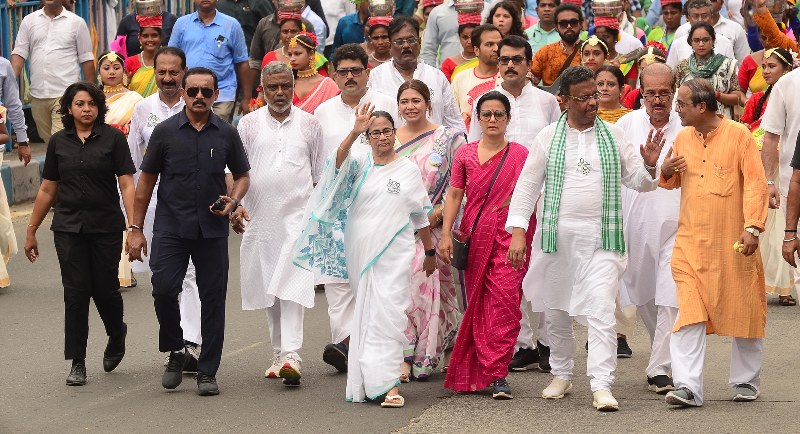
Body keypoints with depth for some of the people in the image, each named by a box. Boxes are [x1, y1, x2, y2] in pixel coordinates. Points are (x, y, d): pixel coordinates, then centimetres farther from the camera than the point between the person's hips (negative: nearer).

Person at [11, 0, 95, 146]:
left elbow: (86, 59, 4)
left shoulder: (77, 23, 3)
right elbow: (19, 53, 4)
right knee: (48, 141, 12)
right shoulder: (29, 21, 10)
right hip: (38, 95, 4)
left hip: (65, 95, -4)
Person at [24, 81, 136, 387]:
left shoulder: (113, 138, -2)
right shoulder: (59, 142, 7)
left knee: (105, 289, 2)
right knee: (76, 292, -3)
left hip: (106, 227, -2)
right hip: (69, 228, 2)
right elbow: (47, 190, 13)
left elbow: (127, 185, -7)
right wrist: (32, 230, 12)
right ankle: (77, 362, 3)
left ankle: (117, 334, 35)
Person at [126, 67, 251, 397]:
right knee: (163, 289, -15)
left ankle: (207, 372, 11)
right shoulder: (165, 132, 2)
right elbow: (146, 180, 7)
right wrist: (136, 228, 3)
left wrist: (233, 201, -6)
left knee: (212, 299, 2)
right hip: (170, 227, -1)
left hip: (212, 230, 1)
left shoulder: (226, 134, 6)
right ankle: (175, 352, 10)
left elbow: (242, 176, 16)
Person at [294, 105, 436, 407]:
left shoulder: (409, 169, 8)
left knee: (388, 313, -11)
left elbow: (420, 216, 15)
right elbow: (340, 159, -18)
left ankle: (389, 384, -14)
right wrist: (355, 132, -34)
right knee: (366, 313, 5)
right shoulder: (360, 162, 6)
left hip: (395, 252, -1)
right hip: (360, 253, 1)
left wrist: (430, 252, 19)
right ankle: (368, 382, 12)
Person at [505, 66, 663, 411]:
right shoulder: (549, 137, 4)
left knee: (601, 312, -13)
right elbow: (527, 185, 3)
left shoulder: (613, 136, 8)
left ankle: (601, 386, -16)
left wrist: (649, 165, -10)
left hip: (601, 238, -1)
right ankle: (562, 374, 31)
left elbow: (638, 182, 13)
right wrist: (518, 230, -6)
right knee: (556, 312, 12)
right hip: (557, 237, 1)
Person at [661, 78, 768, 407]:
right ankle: (688, 387, -11)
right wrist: (667, 173, -1)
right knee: (689, 312, -7)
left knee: (743, 312, 7)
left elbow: (755, 183, -8)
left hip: (733, 242, -3)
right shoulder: (682, 139, 10)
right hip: (691, 241, 3)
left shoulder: (738, 135, -5)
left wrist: (752, 227, -17)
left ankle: (746, 382, 23)